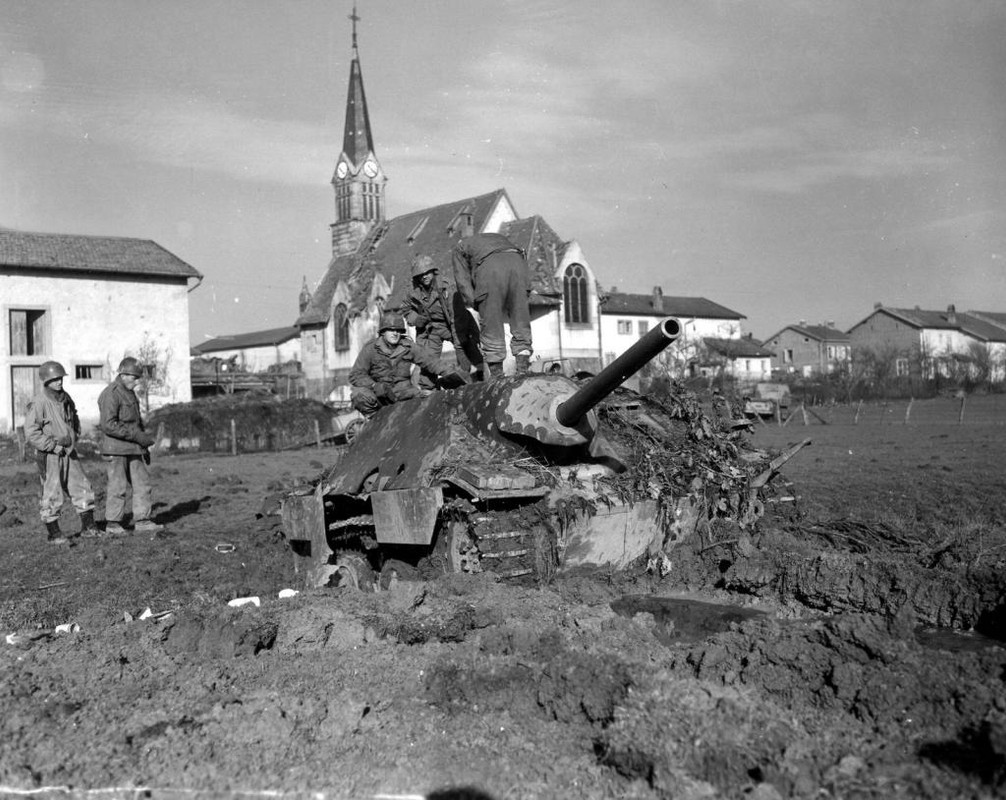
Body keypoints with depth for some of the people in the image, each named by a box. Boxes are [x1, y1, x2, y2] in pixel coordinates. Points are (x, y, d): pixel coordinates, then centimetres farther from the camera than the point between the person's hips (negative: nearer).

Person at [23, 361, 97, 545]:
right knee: (52, 495, 0)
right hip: (49, 456, -7)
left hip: (69, 453, 7)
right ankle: (53, 533, 12)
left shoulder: (66, 399, 8)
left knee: (82, 488, 7)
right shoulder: (38, 403, -14)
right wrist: (53, 446, -18)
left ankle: (88, 527, 16)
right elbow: (31, 434, -16)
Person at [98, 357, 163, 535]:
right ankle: (112, 523, 10)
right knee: (118, 486, -2)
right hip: (116, 449, -9)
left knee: (142, 483, 6)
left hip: (133, 448, 9)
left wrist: (144, 445, 21)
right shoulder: (111, 394, -14)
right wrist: (138, 436, -21)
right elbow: (108, 425, -22)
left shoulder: (130, 392, 16)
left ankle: (142, 521, 10)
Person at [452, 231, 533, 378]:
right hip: (517, 263, 3)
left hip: (489, 269, -3)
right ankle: (523, 372, 2)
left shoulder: (461, 247, 33)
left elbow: (463, 281, 17)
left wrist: (474, 306, 11)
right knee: (521, 326, 8)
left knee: (492, 329, 3)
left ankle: (497, 377, 4)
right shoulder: (500, 238, 44)